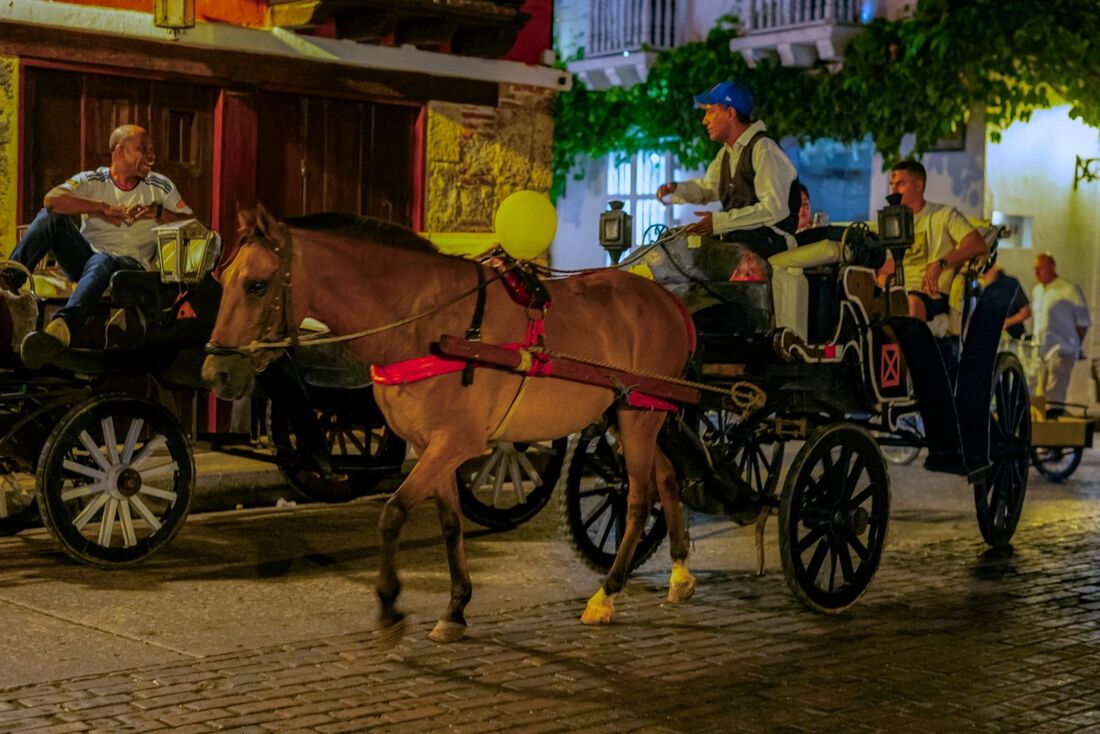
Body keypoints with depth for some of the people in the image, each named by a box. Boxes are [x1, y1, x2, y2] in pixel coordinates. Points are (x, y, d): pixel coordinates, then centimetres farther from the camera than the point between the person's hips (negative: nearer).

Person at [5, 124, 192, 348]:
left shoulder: (160, 186, 12)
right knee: (50, 217, -20)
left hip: (129, 264, -2)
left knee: (100, 262, -38)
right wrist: (104, 208, -17)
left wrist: (158, 212, -11)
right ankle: (10, 279, -33)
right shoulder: (92, 181, 7)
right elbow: (52, 200, -13)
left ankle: (63, 324, -62)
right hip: (83, 257, 2)